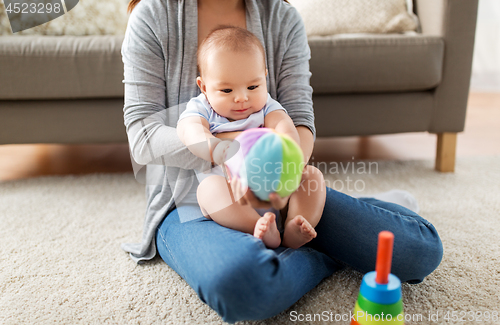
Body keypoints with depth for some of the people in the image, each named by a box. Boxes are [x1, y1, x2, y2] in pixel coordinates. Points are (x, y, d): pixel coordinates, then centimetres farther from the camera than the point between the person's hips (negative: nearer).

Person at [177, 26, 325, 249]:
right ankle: (259, 228, -42)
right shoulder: (200, 109, 3)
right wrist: (215, 149, -43)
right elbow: (191, 131, -19)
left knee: (313, 175, -14)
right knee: (209, 187, -30)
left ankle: (293, 231, -31)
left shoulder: (266, 107, 8)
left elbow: (283, 126, -13)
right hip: (228, 201, -2)